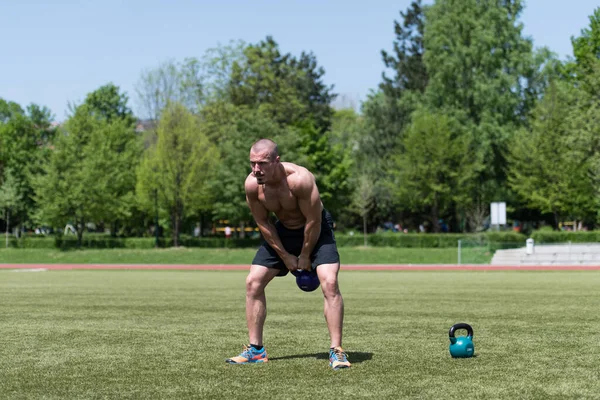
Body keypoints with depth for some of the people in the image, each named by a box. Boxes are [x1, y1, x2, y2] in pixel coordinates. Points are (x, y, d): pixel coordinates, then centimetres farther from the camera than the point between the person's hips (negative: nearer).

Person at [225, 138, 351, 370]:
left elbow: (313, 221, -24)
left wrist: (305, 257, -14)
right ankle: (256, 350, 8)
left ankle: (336, 351, -17)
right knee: (253, 282, -2)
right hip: (282, 231, 5)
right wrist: (285, 256, -5)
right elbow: (263, 223, -7)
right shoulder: (251, 184, -21)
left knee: (329, 283, -23)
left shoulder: (300, 179, -35)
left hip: (316, 231, -5)